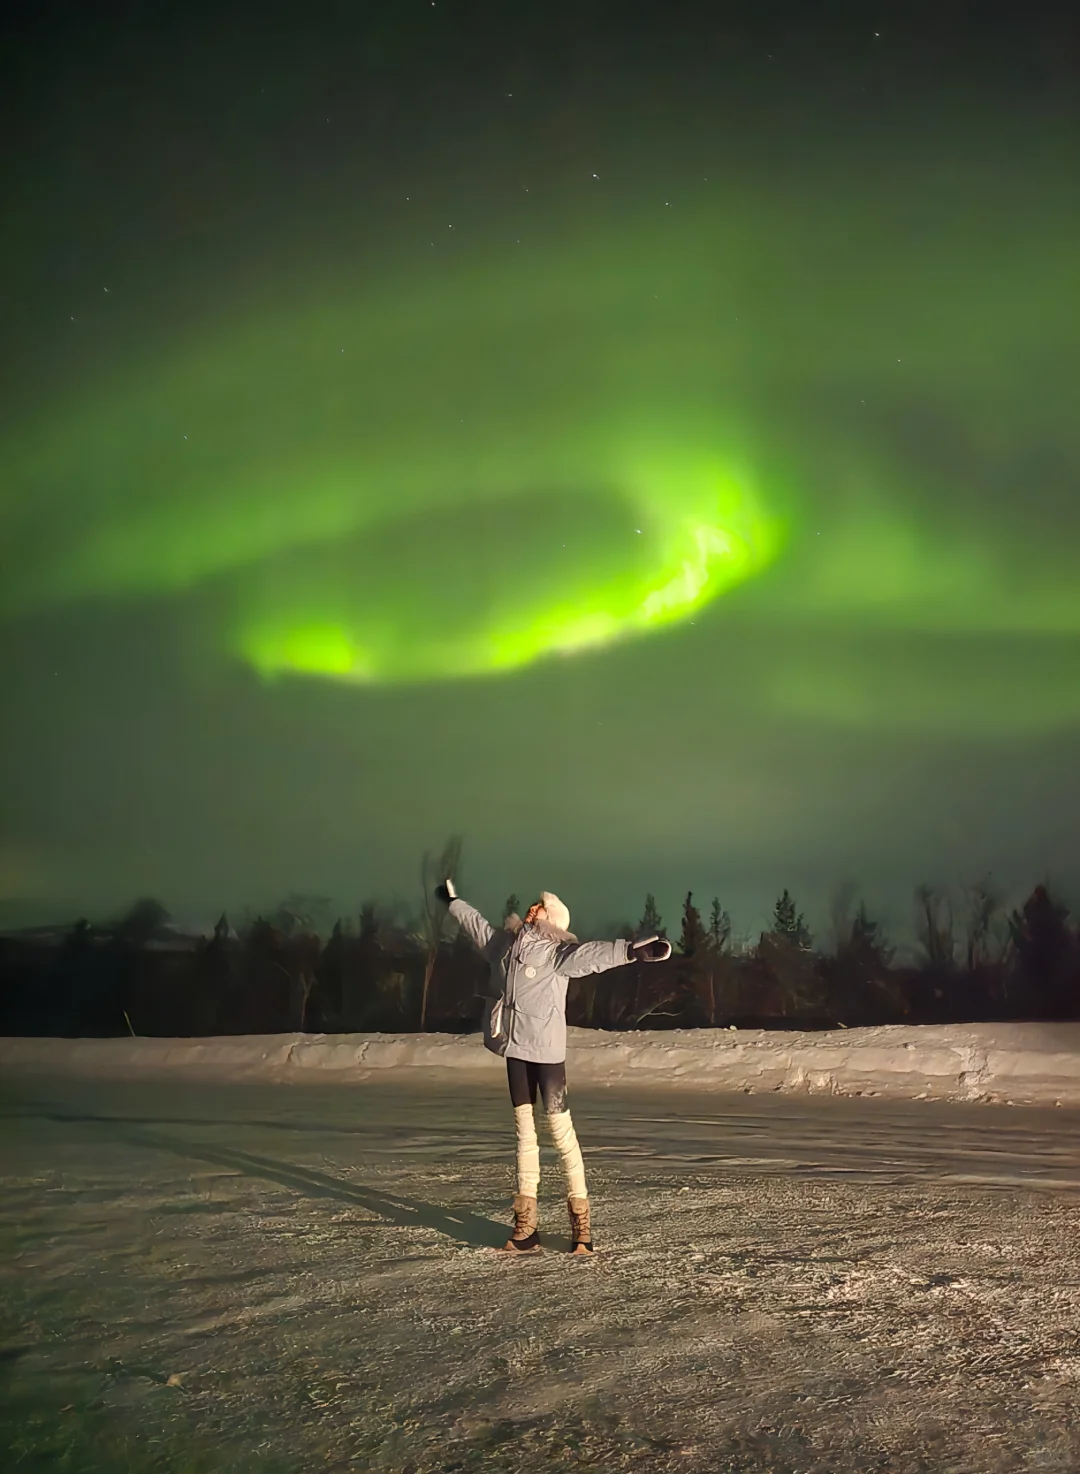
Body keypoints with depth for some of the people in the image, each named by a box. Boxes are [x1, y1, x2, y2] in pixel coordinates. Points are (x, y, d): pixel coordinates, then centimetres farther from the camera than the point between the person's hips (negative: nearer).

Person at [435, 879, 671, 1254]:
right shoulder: (504, 942, 9)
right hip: (515, 1049, 6)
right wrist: (453, 901, 43)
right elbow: (477, 925, 28)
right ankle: (525, 1223, 12)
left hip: (546, 1050, -6)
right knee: (524, 1130, 9)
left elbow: (590, 954, -27)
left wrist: (630, 951, -44)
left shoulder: (557, 952, -10)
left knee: (561, 1129, -7)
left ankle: (580, 1221, -3)